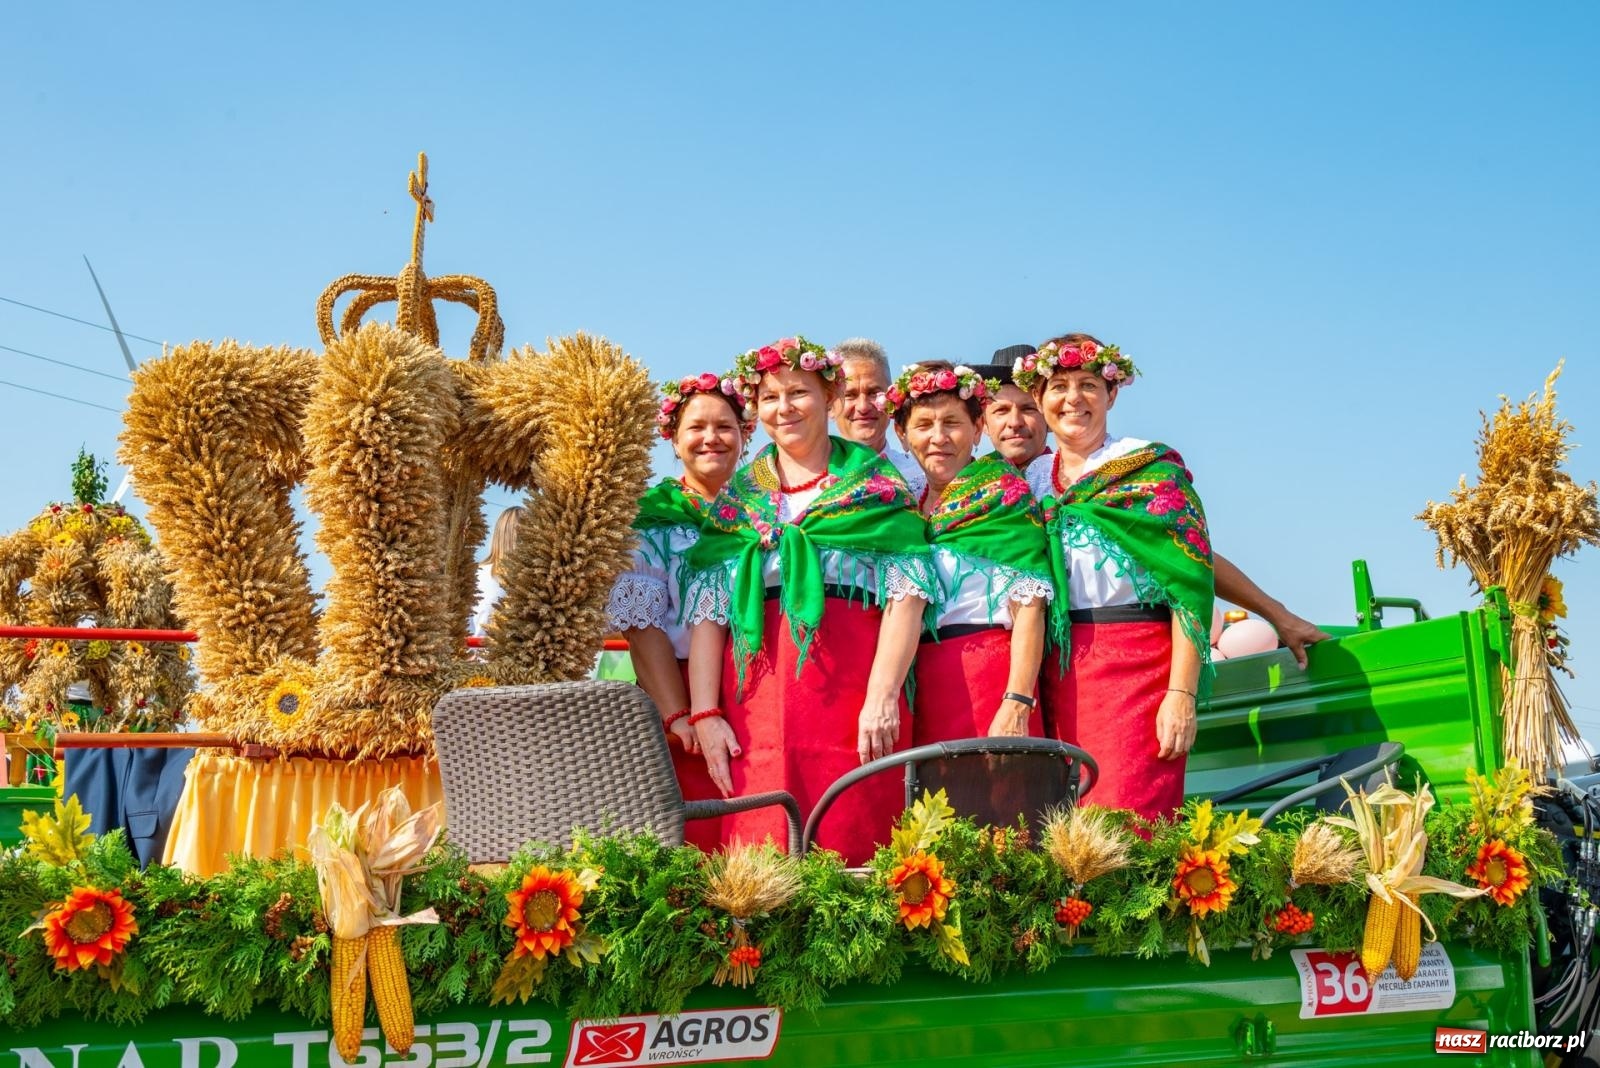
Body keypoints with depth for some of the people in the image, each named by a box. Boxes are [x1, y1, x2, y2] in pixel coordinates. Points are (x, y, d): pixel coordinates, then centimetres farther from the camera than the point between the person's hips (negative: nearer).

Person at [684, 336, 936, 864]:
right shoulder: (738, 496, 15)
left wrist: (882, 696, -13)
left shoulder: (874, 482, 7)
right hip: (756, 694, 3)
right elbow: (707, 610, 9)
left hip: (849, 688, -2)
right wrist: (705, 714, -2)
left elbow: (906, 592, -2)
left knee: (852, 854, -6)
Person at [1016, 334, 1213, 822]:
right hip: (1057, 669, 4)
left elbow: (1191, 580, -6)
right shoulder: (1030, 480, 15)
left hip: (1136, 661, -4)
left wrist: (1182, 694, -14)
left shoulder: (1151, 467, 2)